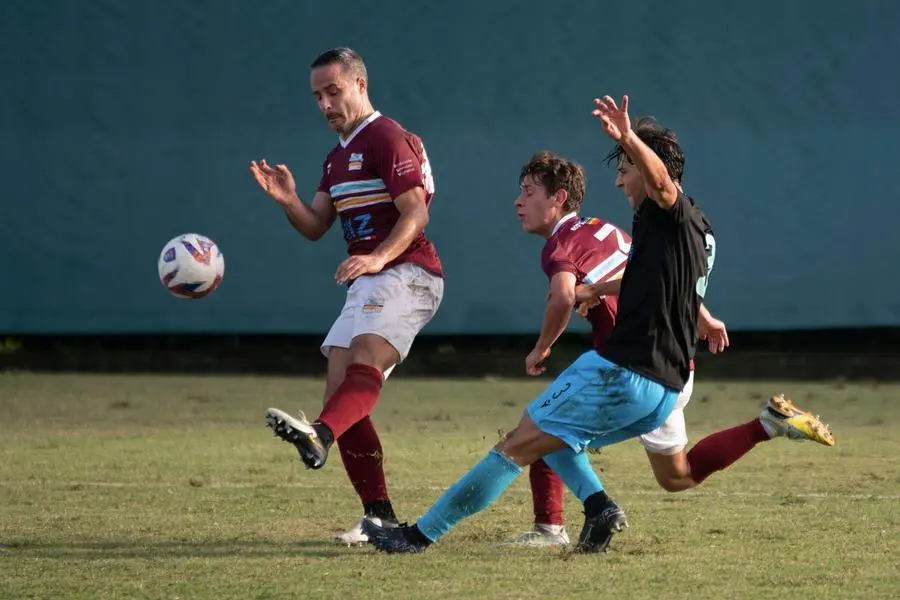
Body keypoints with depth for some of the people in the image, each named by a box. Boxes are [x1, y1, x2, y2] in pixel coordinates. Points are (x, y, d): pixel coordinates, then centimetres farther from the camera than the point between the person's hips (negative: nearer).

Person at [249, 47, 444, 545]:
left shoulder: (388, 139, -5)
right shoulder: (337, 156, 23)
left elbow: (416, 212, -15)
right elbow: (315, 226, 18)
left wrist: (378, 258, -30)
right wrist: (287, 199, -3)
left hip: (406, 275, -9)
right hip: (365, 283, 10)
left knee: (365, 359, -34)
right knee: (340, 397, -1)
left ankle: (319, 434, -63)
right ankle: (379, 516, 1)